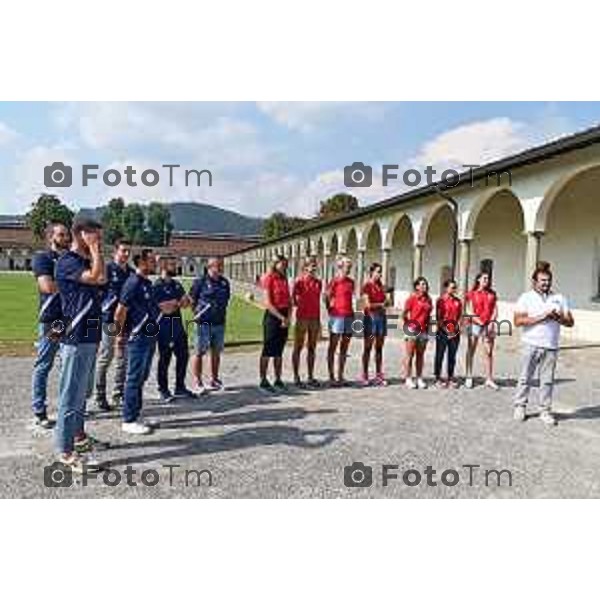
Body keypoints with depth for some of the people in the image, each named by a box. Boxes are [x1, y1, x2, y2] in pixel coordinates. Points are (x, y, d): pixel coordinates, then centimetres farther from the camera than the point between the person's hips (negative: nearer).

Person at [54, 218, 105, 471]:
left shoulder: (85, 262, 15)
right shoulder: (67, 262, -12)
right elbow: (98, 277, -28)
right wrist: (94, 249, -19)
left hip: (89, 338, 10)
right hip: (76, 339, -10)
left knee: (81, 392, 19)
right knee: (71, 394, -4)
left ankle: (79, 436, 32)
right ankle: (66, 451, 4)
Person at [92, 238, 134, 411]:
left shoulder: (132, 272, 14)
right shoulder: (107, 269, -4)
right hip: (109, 319, -6)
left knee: (123, 359, 12)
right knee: (105, 358, 0)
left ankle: (119, 394, 23)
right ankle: (99, 396, 10)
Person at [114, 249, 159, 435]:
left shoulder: (146, 283, 12)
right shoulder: (133, 282, -16)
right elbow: (120, 312, -16)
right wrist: (121, 334, -7)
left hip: (149, 337, 9)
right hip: (138, 338, -9)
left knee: (141, 378, 16)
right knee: (134, 379, -1)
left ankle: (136, 415, 27)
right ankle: (129, 421, 9)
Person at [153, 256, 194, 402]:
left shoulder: (177, 284, 13)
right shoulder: (157, 286, -10)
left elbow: (186, 302, 7)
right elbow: (165, 308, -18)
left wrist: (173, 304, -11)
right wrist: (179, 302, -8)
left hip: (178, 326, 7)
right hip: (165, 328, -7)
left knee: (183, 355, 10)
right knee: (164, 359, 3)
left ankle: (180, 387, 23)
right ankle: (163, 390, 15)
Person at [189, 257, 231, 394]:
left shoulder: (225, 283, 11)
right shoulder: (200, 282, -5)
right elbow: (192, 299, 0)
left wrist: (222, 312, 14)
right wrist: (198, 313, -4)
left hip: (220, 322, 6)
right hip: (204, 323, -6)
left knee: (216, 352, 13)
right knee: (200, 352, -3)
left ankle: (214, 380, 26)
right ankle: (197, 383, 2)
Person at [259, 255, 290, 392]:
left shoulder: (284, 279, 14)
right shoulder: (269, 278, -7)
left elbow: (289, 301, 11)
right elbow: (268, 303, -13)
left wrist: (288, 318, -3)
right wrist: (281, 317, -15)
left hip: (284, 316, 7)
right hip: (272, 316, -7)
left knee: (279, 351, 11)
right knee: (268, 350, -1)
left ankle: (278, 380, 19)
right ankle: (263, 381, 7)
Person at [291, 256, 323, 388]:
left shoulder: (318, 282, 9)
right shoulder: (299, 281, -6)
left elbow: (318, 302, 13)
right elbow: (293, 299, -4)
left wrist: (319, 320, 11)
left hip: (315, 319, 5)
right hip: (302, 318, -5)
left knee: (312, 349, 9)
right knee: (298, 348, 3)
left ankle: (311, 377, 17)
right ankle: (296, 377, 10)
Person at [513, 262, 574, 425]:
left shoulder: (559, 298, 11)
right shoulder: (526, 297, 0)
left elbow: (570, 322, 9)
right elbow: (518, 321, -11)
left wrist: (557, 317, -10)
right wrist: (540, 317, -17)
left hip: (551, 347, 3)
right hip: (531, 345, -2)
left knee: (547, 380, 6)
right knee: (525, 378, 4)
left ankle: (545, 411, 16)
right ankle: (520, 406, 16)